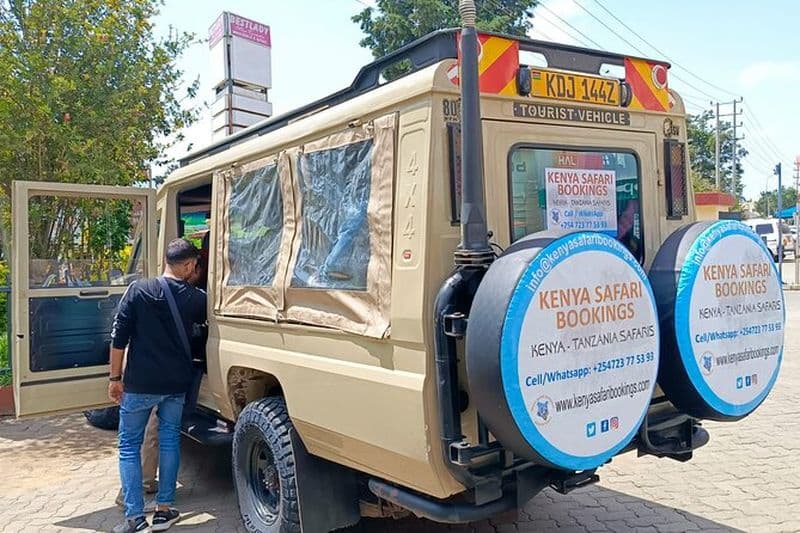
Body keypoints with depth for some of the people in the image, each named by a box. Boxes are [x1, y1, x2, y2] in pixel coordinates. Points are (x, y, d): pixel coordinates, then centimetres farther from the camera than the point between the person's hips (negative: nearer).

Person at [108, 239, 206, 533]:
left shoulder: (138, 290, -7)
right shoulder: (196, 298, -3)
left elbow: (119, 337, -7)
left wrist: (115, 378, 1)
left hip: (139, 383, -2)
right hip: (177, 384, 2)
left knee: (129, 445, 11)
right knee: (169, 439, 16)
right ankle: (164, 509, 18)